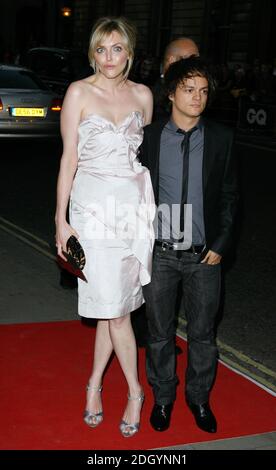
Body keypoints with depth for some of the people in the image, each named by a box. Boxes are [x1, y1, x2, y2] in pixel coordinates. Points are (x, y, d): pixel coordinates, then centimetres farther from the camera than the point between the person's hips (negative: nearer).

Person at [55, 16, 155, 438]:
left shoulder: (142, 95, 7)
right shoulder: (79, 92, -2)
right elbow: (69, 157, -3)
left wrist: (153, 207, 12)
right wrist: (61, 218, -5)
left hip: (135, 204, 3)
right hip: (95, 205, -3)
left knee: (115, 303, 5)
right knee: (113, 304, -1)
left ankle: (95, 382, 23)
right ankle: (134, 391, 17)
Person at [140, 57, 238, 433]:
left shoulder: (221, 138, -1)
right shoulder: (149, 137, -2)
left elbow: (229, 194, 4)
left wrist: (220, 245, -2)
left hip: (205, 256, 1)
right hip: (159, 254, 0)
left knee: (203, 334, 11)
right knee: (160, 333, 12)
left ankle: (199, 397, 32)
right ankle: (163, 396, 32)